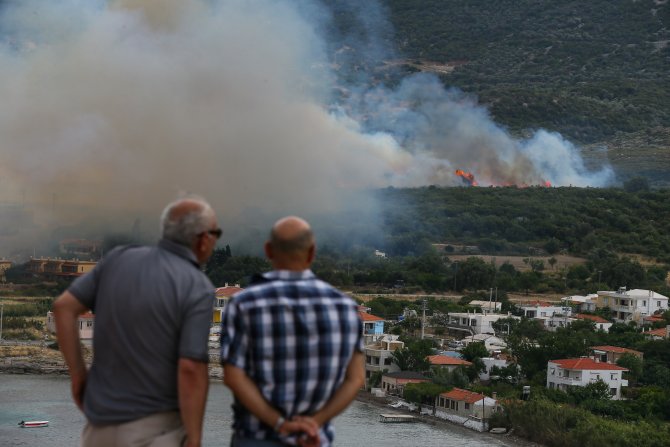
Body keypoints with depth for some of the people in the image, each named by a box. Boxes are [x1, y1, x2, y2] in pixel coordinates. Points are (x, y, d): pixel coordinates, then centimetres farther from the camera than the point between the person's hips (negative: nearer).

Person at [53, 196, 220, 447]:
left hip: (104, 421, 6)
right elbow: (191, 370, -23)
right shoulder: (197, 289, -15)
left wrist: (78, 375, 9)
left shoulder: (120, 258, 1)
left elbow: (63, 307, 1)